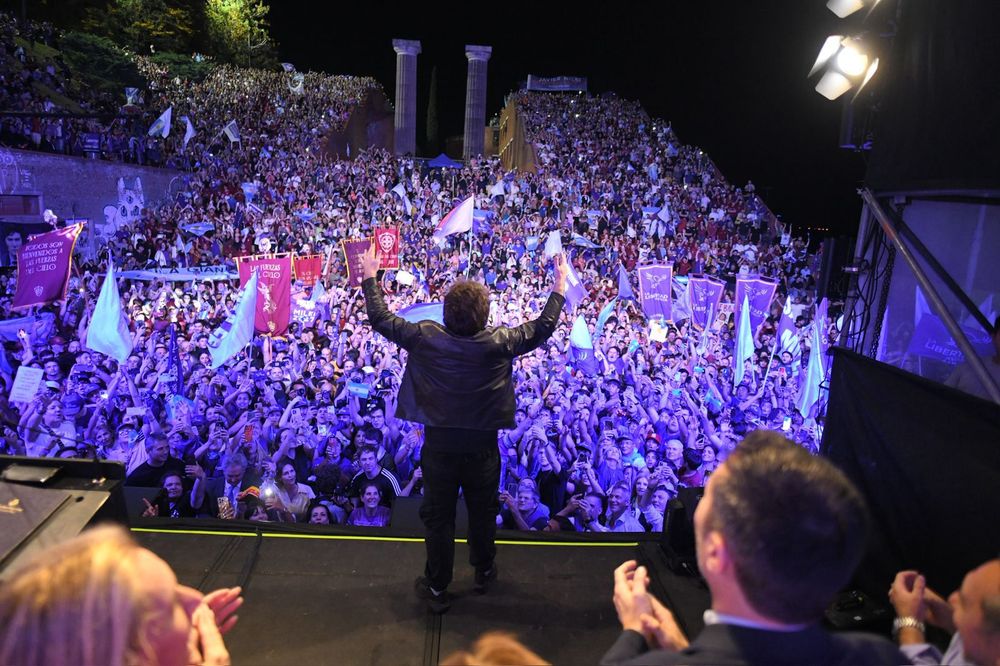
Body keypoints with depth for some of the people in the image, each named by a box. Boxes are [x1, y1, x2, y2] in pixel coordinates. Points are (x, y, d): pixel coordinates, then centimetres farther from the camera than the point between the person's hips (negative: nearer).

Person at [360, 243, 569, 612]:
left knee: (437, 516, 15)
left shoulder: (425, 338, -15)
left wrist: (370, 277, 12)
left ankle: (437, 587, 29)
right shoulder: (497, 343, -17)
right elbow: (543, 327, -3)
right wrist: (560, 284, 10)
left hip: (439, 445, 0)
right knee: (483, 512, 22)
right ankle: (484, 571, 44)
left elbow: (380, 319, -2)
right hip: (481, 446, 0)